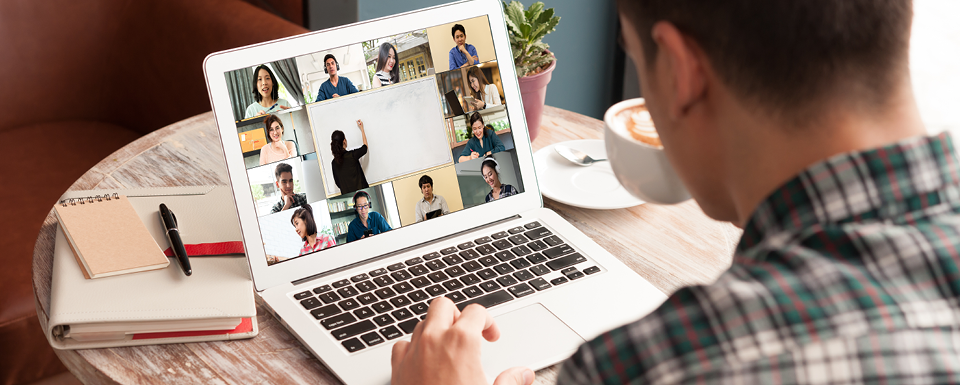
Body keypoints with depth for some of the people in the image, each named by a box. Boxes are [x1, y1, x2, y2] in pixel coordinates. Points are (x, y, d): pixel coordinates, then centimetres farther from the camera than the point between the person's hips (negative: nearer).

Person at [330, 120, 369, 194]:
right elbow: (365, 147, 8)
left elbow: (337, 182, 9)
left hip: (347, 194, 5)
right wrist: (362, 129, 20)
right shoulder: (352, 155, -12)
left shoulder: (334, 163, 2)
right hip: (360, 192, -5)